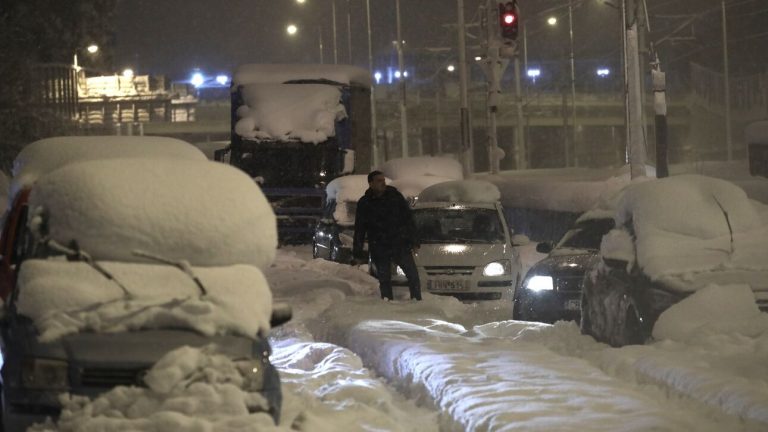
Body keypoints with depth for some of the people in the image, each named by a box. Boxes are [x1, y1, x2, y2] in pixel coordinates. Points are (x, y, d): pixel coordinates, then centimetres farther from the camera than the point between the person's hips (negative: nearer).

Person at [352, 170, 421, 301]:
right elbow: (359, 229, 8)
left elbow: (408, 218, 6)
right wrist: (357, 251, 4)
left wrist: (413, 240, 1)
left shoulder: (395, 196, 2)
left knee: (413, 275, -3)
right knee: (384, 280, 4)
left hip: (400, 245, 0)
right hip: (379, 249, 0)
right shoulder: (364, 203, 2)